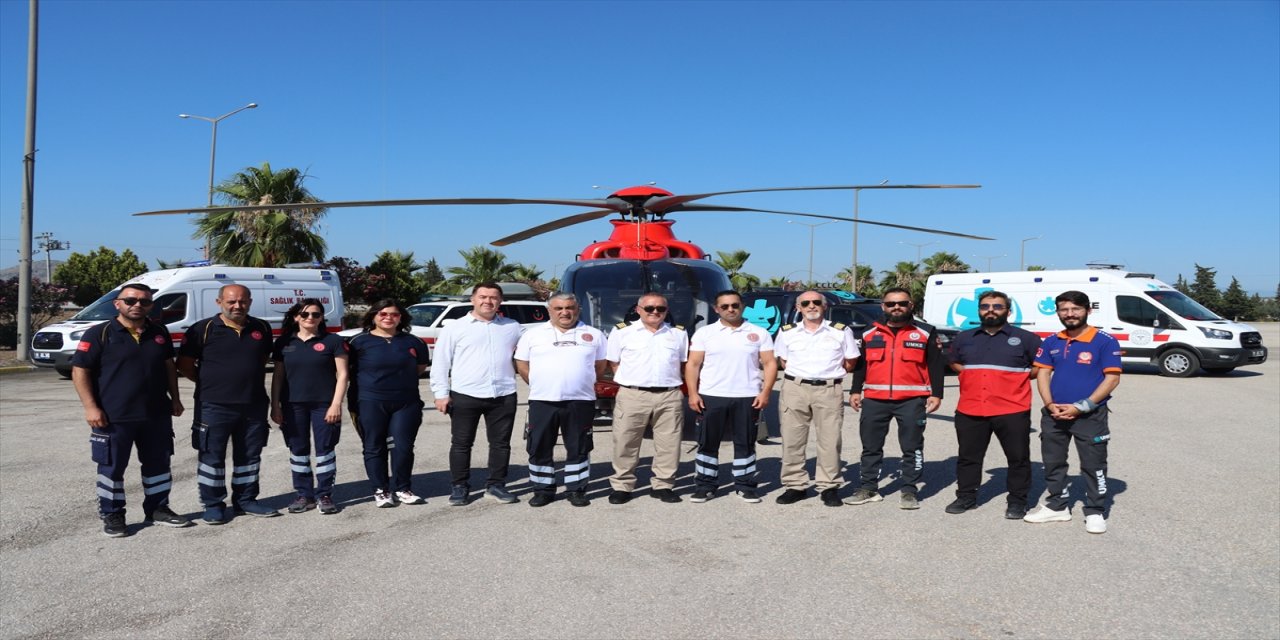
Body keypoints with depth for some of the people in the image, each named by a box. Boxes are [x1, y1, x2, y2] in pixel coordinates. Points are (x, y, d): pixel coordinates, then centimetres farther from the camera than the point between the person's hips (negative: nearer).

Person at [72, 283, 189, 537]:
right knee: (112, 467, 5)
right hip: (114, 416, -4)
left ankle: (158, 508, 26)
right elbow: (80, 371, -8)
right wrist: (91, 407, -14)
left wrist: (175, 398, 14)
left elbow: (169, 366, 18)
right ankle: (111, 515, 18)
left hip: (157, 414, 5)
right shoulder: (99, 334, -7)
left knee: (158, 464, 12)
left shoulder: (160, 333, 8)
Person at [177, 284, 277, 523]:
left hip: (254, 405, 4)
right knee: (212, 456, 3)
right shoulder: (203, 329, -5)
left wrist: (252, 382, 11)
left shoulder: (262, 328, 7)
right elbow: (185, 365, -1)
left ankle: (246, 499, 25)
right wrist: (210, 382, -1)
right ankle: (213, 505, 14)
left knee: (249, 455, 12)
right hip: (214, 406, -4)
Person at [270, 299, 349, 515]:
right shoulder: (284, 342, 8)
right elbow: (278, 376, 10)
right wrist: (275, 405, 4)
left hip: (324, 405, -3)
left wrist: (336, 404, -11)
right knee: (298, 451, 8)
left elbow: (342, 374, -3)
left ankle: (325, 495, 10)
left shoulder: (333, 341, -1)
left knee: (325, 449, 1)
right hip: (293, 406, 3)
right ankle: (304, 495, 18)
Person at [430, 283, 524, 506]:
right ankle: (460, 487, 16)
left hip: (503, 396, 2)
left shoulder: (514, 328, 11)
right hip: (465, 396, -2)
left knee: (501, 443, 7)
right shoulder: (455, 328, 4)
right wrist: (441, 393, -4)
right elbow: (441, 363, 3)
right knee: (461, 444, 4)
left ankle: (496, 485, 19)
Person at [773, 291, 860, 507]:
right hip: (794, 389, 1)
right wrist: (801, 375, 9)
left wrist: (828, 374, 10)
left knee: (830, 441, -1)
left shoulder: (841, 331, 4)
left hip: (829, 390, -1)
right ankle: (795, 485, 12)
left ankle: (829, 487, 8)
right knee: (792, 440, 2)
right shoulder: (787, 332, 8)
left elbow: (850, 362, 11)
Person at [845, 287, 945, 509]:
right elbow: (861, 364, 15)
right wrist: (856, 391, 9)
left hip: (912, 400, -2)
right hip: (874, 399, 3)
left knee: (912, 448, 4)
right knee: (871, 446, 8)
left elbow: (935, 366, 3)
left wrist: (936, 394, -3)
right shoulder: (870, 333, 11)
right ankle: (868, 488, 18)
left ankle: (909, 491, 13)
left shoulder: (925, 333, 3)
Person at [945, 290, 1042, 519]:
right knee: (968, 457, 10)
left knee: (1018, 458, 5)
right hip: (969, 411, 3)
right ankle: (966, 497, 23)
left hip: (1012, 411, -3)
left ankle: (1017, 501, 17)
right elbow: (954, 362, 26)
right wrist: (972, 376, 10)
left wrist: (1018, 377, -2)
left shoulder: (1025, 338, 0)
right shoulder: (964, 338, 11)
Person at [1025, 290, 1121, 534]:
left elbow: (1112, 378, -11)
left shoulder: (1105, 341, -8)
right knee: (1053, 463, 13)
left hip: (1090, 415, -5)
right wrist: (1050, 405, -9)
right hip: (1054, 414, 5)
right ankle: (1057, 506, 27)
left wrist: (1081, 406, -16)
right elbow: (1043, 374, 9)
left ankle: (1095, 512, 14)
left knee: (1093, 465, 1)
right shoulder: (1051, 342, 8)